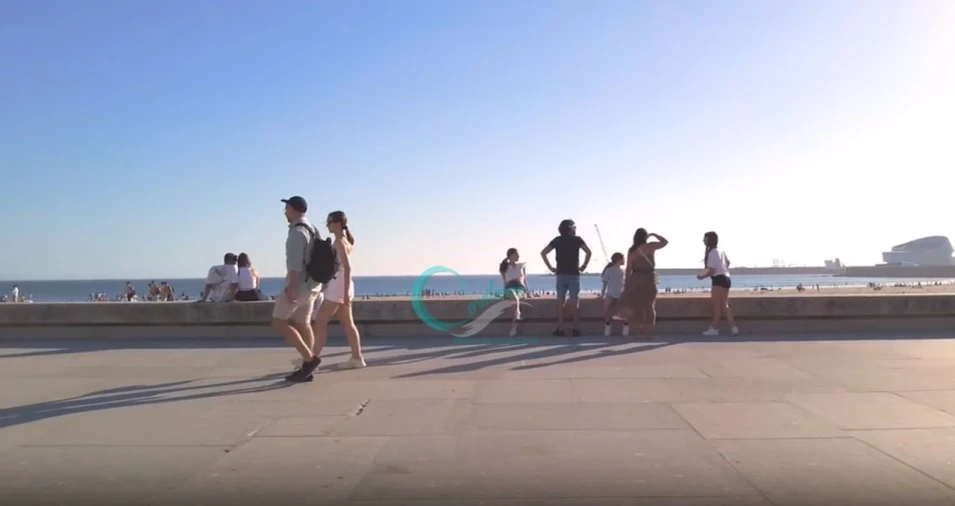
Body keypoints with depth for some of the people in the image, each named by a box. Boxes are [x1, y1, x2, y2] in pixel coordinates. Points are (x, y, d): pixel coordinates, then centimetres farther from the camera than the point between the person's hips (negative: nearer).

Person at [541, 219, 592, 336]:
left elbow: (543, 253, 5)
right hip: (573, 274, -2)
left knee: (560, 302, 3)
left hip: (561, 274, 2)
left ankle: (560, 329, 1)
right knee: (575, 302, 2)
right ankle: (576, 329, 2)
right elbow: (588, 252, -11)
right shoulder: (577, 239, 2)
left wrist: (550, 267, 7)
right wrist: (583, 266, -2)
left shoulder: (557, 240, 9)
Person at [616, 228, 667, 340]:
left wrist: (627, 283, 4)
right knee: (649, 305, 7)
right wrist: (653, 235, 19)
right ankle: (648, 332, 9)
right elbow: (665, 242, 11)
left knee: (637, 305, 8)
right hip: (649, 278, 0)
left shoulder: (631, 250, -2)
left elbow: (628, 269, -3)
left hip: (636, 279, 0)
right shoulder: (651, 246, -4)